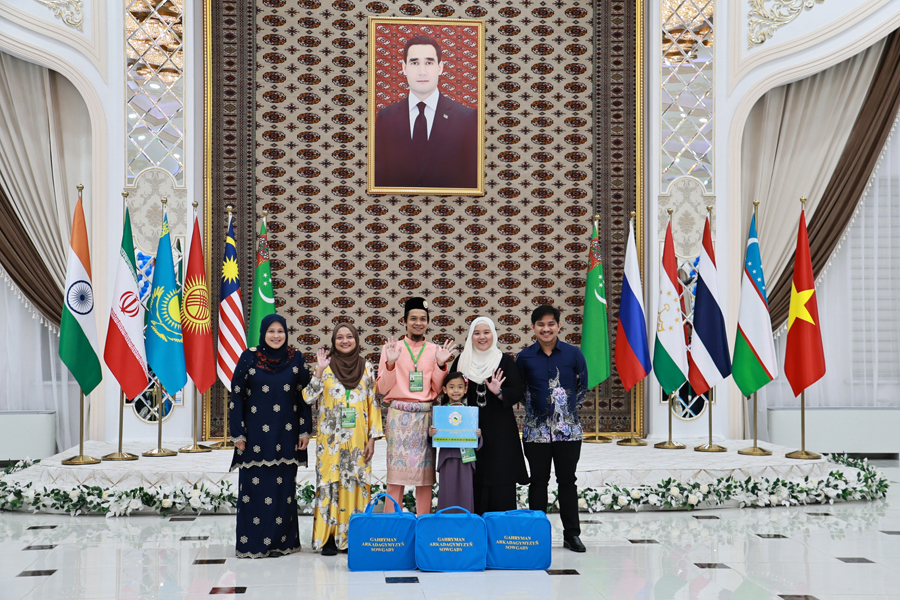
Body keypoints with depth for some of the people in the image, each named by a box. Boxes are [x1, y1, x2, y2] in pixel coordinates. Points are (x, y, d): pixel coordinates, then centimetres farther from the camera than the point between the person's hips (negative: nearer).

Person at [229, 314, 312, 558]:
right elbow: (237, 396, 1)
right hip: (256, 434, -1)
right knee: (254, 488, -2)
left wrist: (305, 430, 3)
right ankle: (251, 544, 6)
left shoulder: (296, 359, 5)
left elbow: (304, 396, 8)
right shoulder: (249, 358, 0)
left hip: (286, 435, 2)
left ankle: (281, 542, 13)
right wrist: (238, 433, -3)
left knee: (284, 488, 4)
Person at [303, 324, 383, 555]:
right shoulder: (325, 367, 4)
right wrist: (319, 371, -14)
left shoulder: (367, 368, 7)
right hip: (331, 439, -1)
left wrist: (372, 438, 1)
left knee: (357, 483, 1)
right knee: (330, 482, -3)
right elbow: (309, 398, -4)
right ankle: (329, 538, 3)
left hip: (357, 439, 1)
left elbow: (373, 404, 7)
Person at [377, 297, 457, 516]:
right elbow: (383, 388, 3)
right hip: (399, 414, -2)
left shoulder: (435, 351, 11)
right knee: (397, 469, -6)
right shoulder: (392, 348, 7)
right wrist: (391, 363, -11)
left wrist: (441, 364, -5)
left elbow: (438, 389, 8)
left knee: (425, 472, 2)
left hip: (426, 415, 2)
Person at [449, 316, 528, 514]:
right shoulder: (461, 361, 10)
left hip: (500, 431, -2)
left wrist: (499, 392, -17)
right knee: (473, 481, -1)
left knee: (500, 480, -5)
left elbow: (519, 393, 0)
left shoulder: (505, 361, 4)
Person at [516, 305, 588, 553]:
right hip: (536, 430, 0)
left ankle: (572, 534, 13)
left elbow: (583, 387, 9)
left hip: (568, 430, 0)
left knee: (567, 481, 5)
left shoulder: (573, 354, 1)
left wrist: (569, 409, 6)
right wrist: (536, 410, 6)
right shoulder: (524, 357, 1)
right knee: (538, 481, 7)